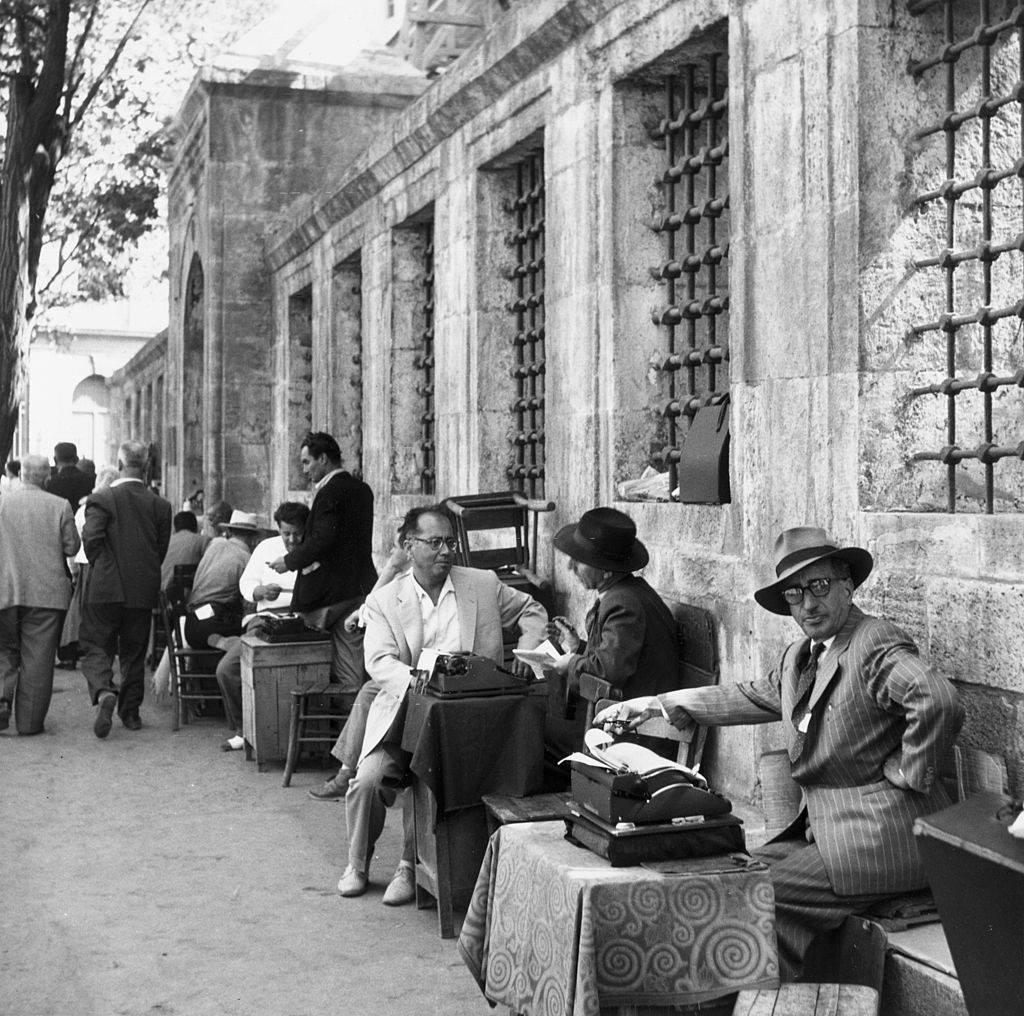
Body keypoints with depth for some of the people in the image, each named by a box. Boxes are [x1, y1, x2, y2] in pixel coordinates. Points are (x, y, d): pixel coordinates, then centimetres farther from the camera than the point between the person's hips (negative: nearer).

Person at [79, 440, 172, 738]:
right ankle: (130, 711, 19)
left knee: (95, 646, 6)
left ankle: (103, 691, -19)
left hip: (105, 589, -3)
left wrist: (100, 566, 2)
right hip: (143, 590, 3)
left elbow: (91, 539, -16)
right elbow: (161, 550, 6)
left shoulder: (102, 498, -9)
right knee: (134, 652, 15)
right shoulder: (160, 505, 2)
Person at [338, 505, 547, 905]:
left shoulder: (484, 584, 10)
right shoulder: (383, 600, 6)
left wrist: (526, 651, 4)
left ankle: (411, 868, -4)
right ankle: (357, 865, 8)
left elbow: (533, 611, 23)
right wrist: (417, 681, -27)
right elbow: (379, 662, -7)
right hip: (405, 710, 1)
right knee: (368, 779, -19)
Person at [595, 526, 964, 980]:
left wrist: (907, 770, -19)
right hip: (825, 830, 9)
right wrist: (656, 704, 23)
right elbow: (749, 696, 27)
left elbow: (939, 702, -30)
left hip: (876, 841, -9)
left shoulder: (876, 644, -15)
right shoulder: (799, 656, 14)